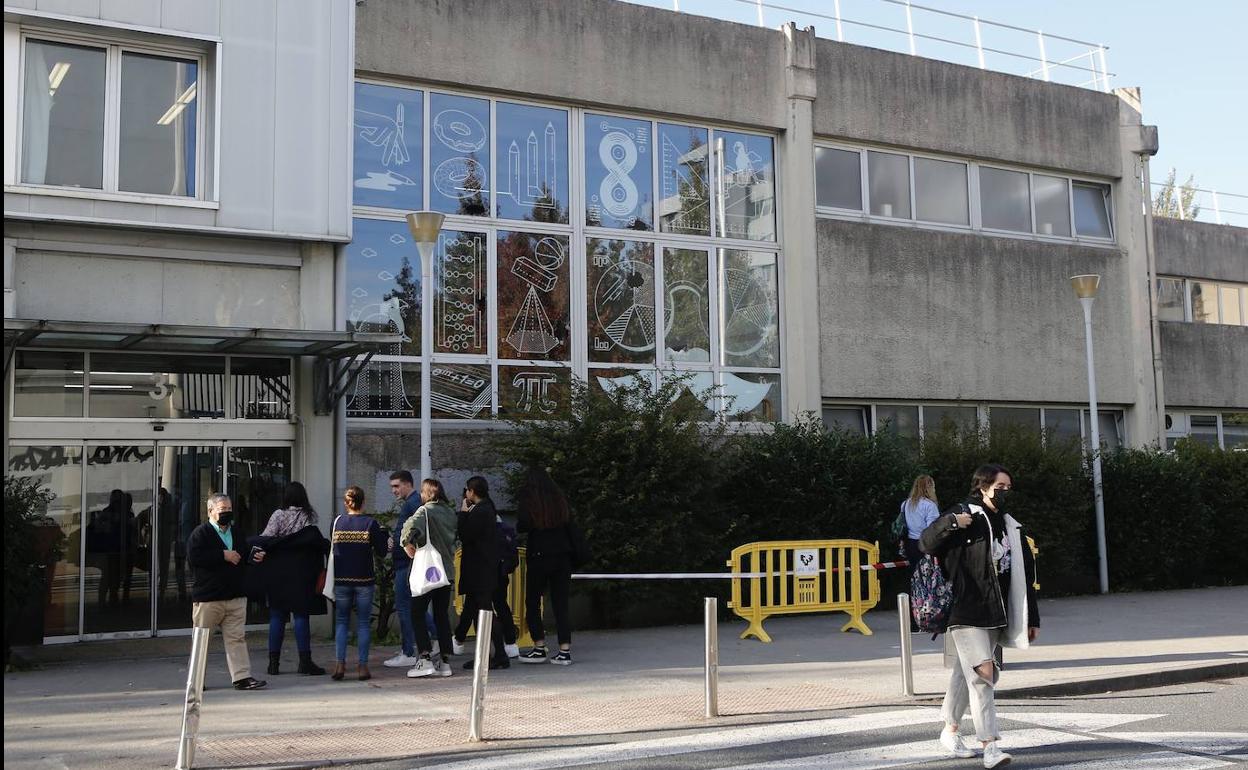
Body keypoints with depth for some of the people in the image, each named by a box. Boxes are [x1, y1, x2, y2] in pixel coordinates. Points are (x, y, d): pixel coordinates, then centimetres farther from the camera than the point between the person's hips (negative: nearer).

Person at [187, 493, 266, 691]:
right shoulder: (200, 533, -5)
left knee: (236, 637, 1)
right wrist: (223, 555, -18)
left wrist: (254, 558, 3)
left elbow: (243, 557, 27)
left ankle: (241, 676, 0)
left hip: (236, 596, 5)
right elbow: (194, 557, -19)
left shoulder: (237, 533, 16)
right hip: (207, 598, -5)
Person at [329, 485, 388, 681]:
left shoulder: (337, 522, 0)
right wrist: (383, 534, 11)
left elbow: (332, 549, 10)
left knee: (341, 621, 10)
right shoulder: (370, 523, -6)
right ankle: (363, 667, 4)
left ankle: (339, 664, -2)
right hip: (364, 580, -1)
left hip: (341, 580, 2)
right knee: (363, 623, 5)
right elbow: (381, 553, -3)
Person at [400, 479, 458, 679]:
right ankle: (445, 662, 9)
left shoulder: (426, 510, -10)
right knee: (442, 615, 10)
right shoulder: (450, 512, 10)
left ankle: (425, 659, -6)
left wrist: (406, 543, -16)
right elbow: (454, 538, 13)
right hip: (448, 571, 6)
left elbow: (411, 526, -28)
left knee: (417, 614, 1)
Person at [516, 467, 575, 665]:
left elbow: (522, 526, -13)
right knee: (561, 603, 6)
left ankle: (539, 648, 8)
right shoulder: (560, 498, 6)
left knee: (532, 602, 10)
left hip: (539, 555, -4)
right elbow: (569, 521, 8)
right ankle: (565, 651, 2)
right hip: (563, 555, 4)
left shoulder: (528, 500, -6)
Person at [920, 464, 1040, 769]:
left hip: (996, 616, 7)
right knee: (982, 675, -13)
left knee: (966, 675, 16)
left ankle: (950, 731, 30)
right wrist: (951, 522, -27)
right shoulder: (966, 516, -6)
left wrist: (1032, 617, 15)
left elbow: (1025, 575, 17)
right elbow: (926, 543, -10)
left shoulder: (1011, 527, 14)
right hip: (967, 614, -7)